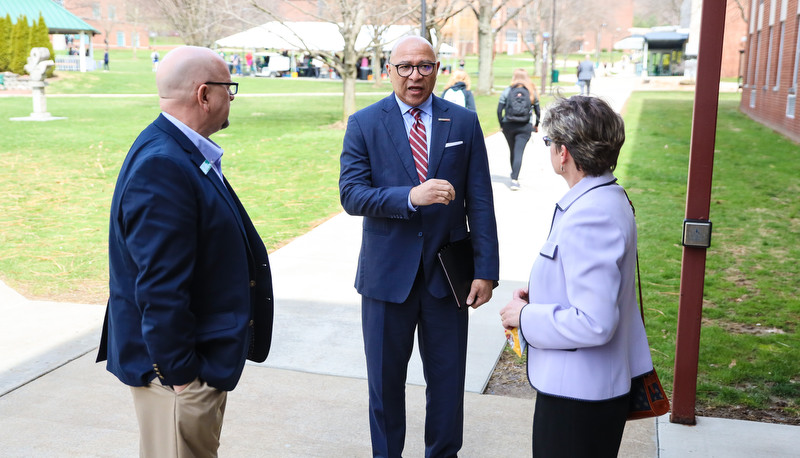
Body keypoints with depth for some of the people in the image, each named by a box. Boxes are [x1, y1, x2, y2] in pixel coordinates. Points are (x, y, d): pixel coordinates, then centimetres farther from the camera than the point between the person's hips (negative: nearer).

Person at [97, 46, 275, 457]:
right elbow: (160, 287, -27)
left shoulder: (181, 151, 7)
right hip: (177, 372, -10)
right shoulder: (161, 166, -26)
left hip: (200, 354, 10)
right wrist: (180, 371, -21)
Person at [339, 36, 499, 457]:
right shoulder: (363, 124, -2)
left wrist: (485, 269, -6)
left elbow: (480, 202, -1)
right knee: (385, 378, 15)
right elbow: (350, 194, -13)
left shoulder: (464, 122, 1)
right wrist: (411, 197, -28)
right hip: (387, 275, 0)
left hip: (447, 273, 1)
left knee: (447, 378, 13)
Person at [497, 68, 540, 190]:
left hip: (508, 125, 1)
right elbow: (538, 111, 7)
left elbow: (499, 110, -4)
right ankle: (515, 179, -18)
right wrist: (536, 125, 20)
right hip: (525, 127, -1)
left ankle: (514, 175, 34)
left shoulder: (507, 90, 0)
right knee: (519, 152, -4)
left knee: (513, 151, 17)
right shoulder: (532, 92, 3)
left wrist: (501, 124, 7)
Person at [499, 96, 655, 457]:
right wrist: (541, 293, 8)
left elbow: (594, 323, -29)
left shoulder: (588, 217, -26)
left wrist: (526, 316, -17)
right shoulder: (611, 198, 6)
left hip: (577, 394, -10)